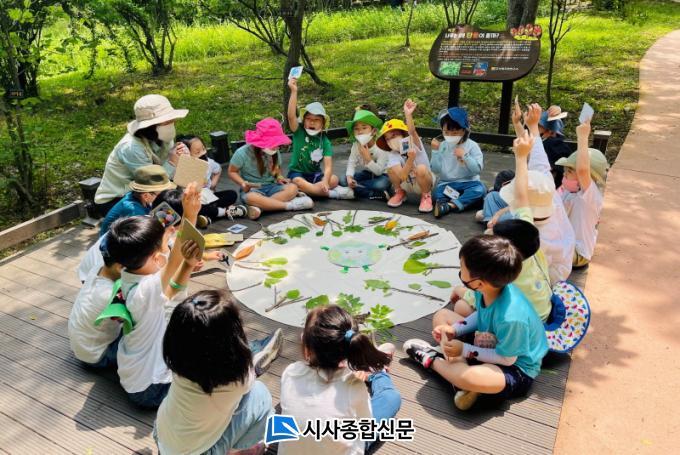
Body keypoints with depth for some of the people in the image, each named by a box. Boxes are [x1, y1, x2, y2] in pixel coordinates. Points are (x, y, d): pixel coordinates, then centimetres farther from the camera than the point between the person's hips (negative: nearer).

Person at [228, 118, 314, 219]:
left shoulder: (275, 152, 2)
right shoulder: (243, 153, -12)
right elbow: (232, 171, -3)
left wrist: (279, 177, -4)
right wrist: (242, 183, -22)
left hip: (271, 187, 5)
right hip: (252, 189, -4)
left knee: (293, 188, -24)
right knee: (251, 198, -41)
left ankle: (258, 207, -36)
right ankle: (289, 205, -34)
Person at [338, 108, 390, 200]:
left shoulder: (381, 147, -22)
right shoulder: (356, 145, -11)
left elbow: (379, 171, -24)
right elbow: (351, 163, -14)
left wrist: (368, 158, -36)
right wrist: (349, 177, -33)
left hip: (380, 175, -5)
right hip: (366, 173, 5)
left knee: (382, 184, -40)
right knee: (343, 180, -19)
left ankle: (354, 191, -24)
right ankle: (374, 194, -24)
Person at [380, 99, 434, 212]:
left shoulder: (414, 144, -18)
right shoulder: (393, 155, -13)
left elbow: (412, 132, -44)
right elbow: (402, 177, -29)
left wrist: (408, 115, -62)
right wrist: (410, 159, -44)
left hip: (424, 183, -3)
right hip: (407, 185, 3)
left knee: (421, 168, -37)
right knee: (391, 168, -25)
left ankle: (426, 196, -9)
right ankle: (400, 193, 4)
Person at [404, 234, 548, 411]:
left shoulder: (510, 318, -38)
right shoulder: (489, 287, -16)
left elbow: (506, 359, -22)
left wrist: (464, 350, -19)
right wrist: (453, 330, -8)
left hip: (515, 368, -8)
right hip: (490, 343, 8)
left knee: (471, 378, -40)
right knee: (441, 315, 6)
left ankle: (431, 359, -7)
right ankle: (459, 368, -14)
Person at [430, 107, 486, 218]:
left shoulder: (472, 146, -3)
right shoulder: (442, 146, 2)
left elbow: (477, 169, -12)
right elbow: (436, 170, -4)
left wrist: (464, 156, -22)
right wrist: (435, 151, -12)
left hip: (467, 182, -1)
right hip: (446, 183, 1)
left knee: (480, 189, -31)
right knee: (438, 193, -29)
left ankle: (450, 205, -36)